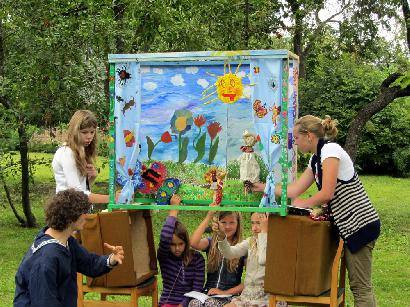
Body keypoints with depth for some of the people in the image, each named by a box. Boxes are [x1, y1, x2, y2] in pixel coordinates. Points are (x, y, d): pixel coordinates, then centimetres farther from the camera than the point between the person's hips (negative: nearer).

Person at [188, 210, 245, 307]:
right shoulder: (211, 243, 11)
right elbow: (193, 243, -13)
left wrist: (225, 292, -11)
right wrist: (209, 216, -11)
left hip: (231, 295, -2)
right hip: (208, 292, 2)